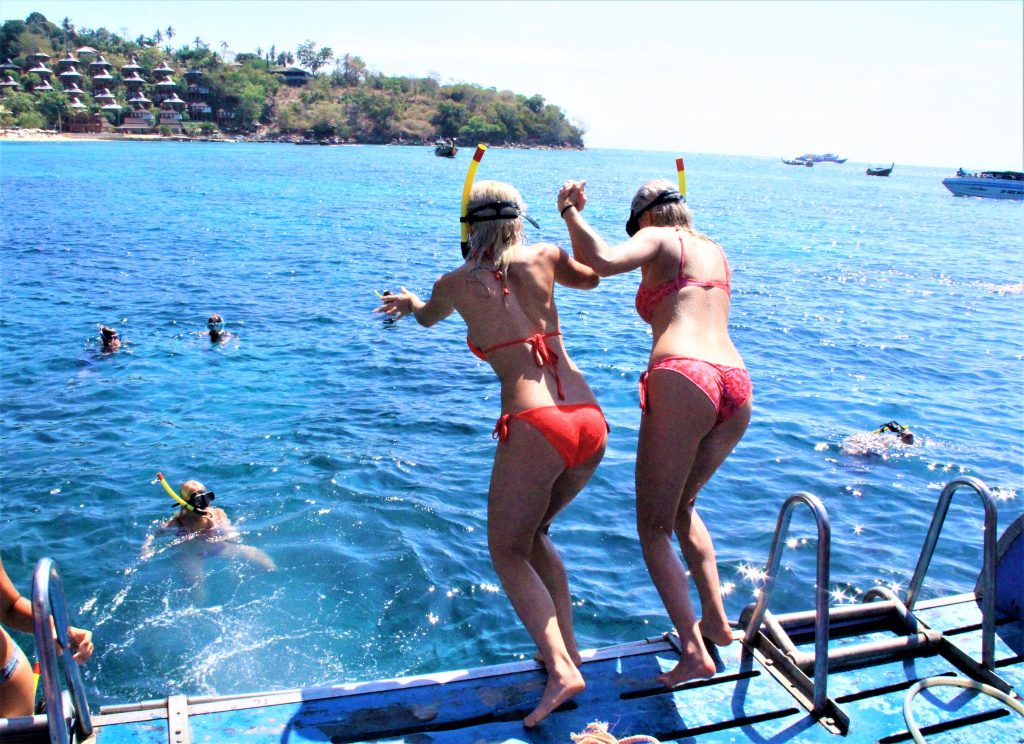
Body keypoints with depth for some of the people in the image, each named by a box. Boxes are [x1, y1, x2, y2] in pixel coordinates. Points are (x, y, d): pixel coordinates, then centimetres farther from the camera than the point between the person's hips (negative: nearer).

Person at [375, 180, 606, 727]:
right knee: (533, 535, 26)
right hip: (591, 422, 5)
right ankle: (567, 648, 24)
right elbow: (591, 277, 33)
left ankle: (560, 668, -6)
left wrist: (409, 302, 54)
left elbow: (426, 318, 30)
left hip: (534, 427, -5)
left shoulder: (456, 283, 6)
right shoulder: (544, 257, 11)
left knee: (508, 554, 10)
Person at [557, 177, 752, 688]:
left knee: (654, 528, 3)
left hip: (681, 381, -7)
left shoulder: (658, 240, 7)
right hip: (736, 386, 7)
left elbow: (604, 262, -15)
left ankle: (694, 652, -7)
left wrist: (570, 212, -1)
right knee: (681, 505, 28)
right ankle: (716, 620, 26)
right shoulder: (717, 251, 26)